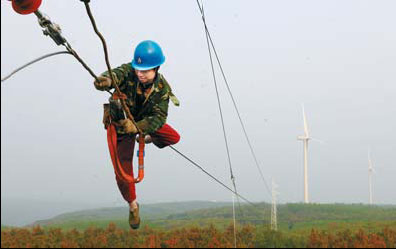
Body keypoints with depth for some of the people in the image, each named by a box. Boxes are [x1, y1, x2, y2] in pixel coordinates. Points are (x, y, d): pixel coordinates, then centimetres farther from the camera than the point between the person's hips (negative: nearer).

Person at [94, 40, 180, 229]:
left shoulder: (162, 87, -25)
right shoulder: (128, 71, -32)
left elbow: (159, 117, -32)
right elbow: (115, 75, -54)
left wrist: (136, 127, -49)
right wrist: (104, 81, -79)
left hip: (144, 121, 3)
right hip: (119, 124, -2)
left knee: (173, 138, 1)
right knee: (123, 170, -5)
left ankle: (150, 138, 34)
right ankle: (132, 204, 22)